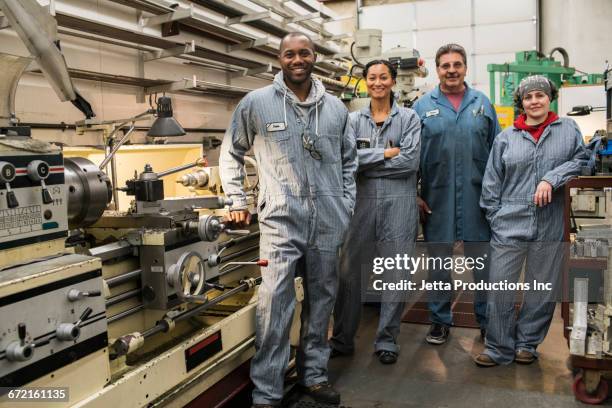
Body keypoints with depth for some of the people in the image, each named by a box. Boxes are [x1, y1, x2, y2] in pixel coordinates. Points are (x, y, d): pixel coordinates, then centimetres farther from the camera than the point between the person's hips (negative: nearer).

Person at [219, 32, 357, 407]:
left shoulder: (336, 107, 9)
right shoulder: (256, 103, 0)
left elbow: (349, 160, 17)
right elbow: (231, 153, 11)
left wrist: (346, 206, 11)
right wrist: (238, 201, 7)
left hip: (328, 222, 4)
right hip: (280, 221, -3)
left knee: (322, 301, 14)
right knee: (275, 307, -4)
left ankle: (314, 375, 32)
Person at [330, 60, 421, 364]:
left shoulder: (409, 118, 4)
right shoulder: (354, 119, 9)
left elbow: (410, 160, -10)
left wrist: (365, 161, -8)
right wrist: (386, 153, -12)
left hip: (399, 202, -1)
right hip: (363, 201, 2)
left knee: (396, 272, 5)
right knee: (350, 270, 5)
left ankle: (387, 340, 21)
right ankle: (342, 338, 21)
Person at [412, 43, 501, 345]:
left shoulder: (482, 103, 7)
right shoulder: (423, 106, 3)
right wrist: (414, 195, -2)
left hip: (477, 195, 1)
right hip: (436, 198, -1)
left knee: (483, 260, 8)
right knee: (438, 260, 9)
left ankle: (488, 320, 25)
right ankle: (440, 320, 24)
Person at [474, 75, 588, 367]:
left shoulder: (568, 129, 8)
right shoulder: (507, 137, 6)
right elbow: (491, 181, 6)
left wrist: (551, 179, -13)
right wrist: (495, 217, 1)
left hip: (550, 227, 1)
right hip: (510, 225, 0)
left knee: (543, 289, 11)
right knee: (500, 288, 0)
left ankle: (527, 343, 30)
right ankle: (499, 348, 16)